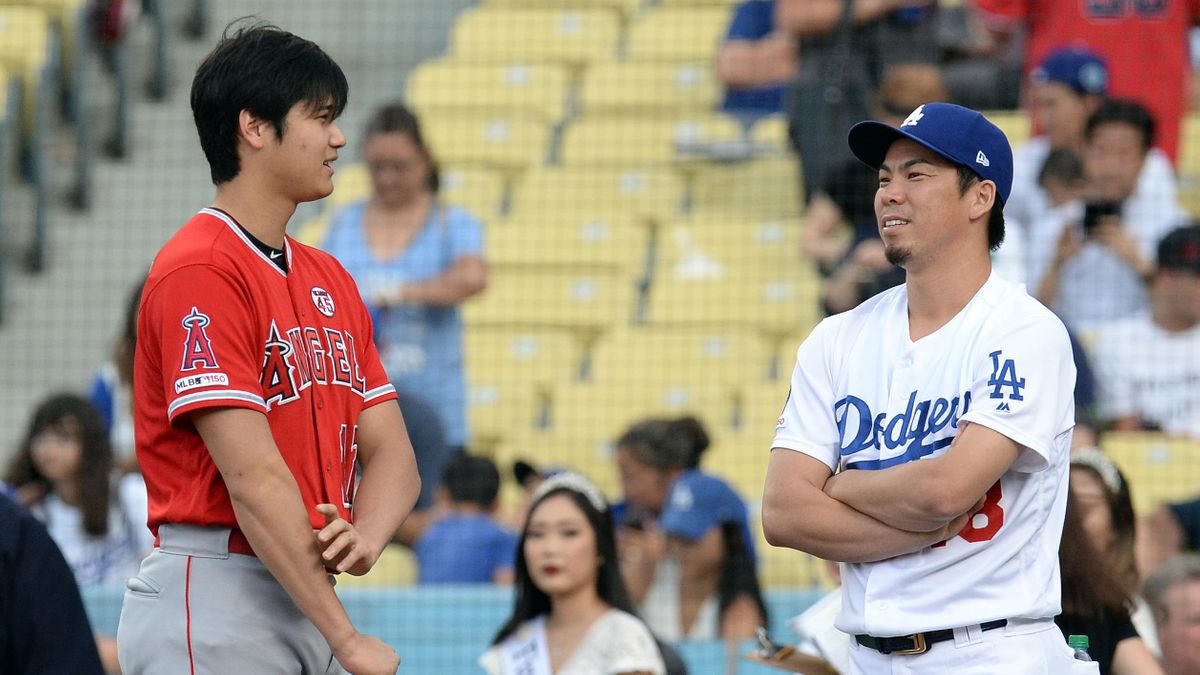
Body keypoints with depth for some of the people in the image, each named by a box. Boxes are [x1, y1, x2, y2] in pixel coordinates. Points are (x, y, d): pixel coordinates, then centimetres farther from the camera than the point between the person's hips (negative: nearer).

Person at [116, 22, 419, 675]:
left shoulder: (330, 279, 16)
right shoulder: (199, 271, -11)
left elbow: (391, 453, 12)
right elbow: (253, 476, -17)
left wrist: (364, 538, -11)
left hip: (307, 593, 8)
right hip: (212, 603, -8)